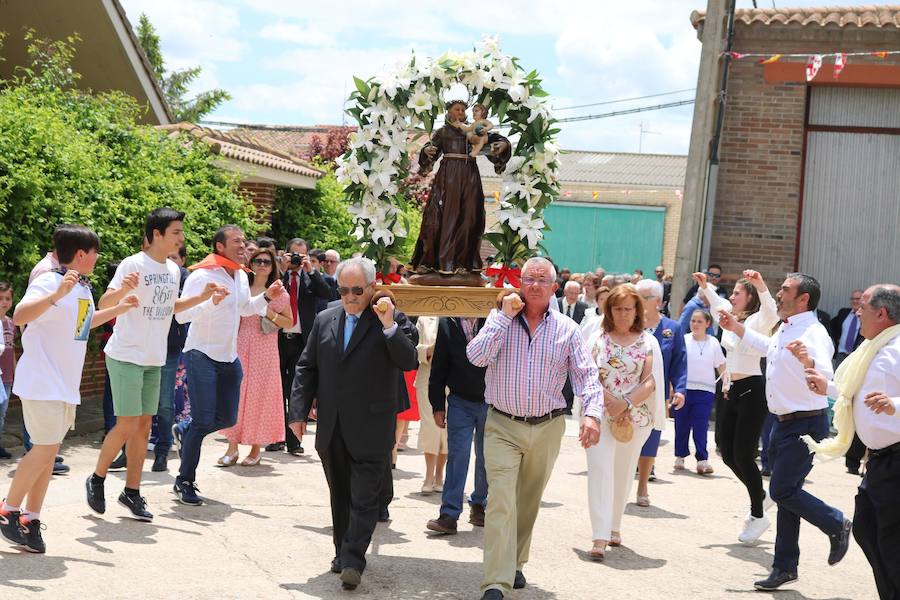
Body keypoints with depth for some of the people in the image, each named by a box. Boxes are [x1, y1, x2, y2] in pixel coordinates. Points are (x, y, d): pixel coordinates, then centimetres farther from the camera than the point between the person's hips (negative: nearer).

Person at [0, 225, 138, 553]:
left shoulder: (83, 287, 13)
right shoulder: (48, 282, -15)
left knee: (49, 451, 9)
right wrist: (57, 294, -44)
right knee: (46, 449, -10)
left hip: (66, 384, 9)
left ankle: (30, 519, 15)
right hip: (42, 383, -9)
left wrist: (117, 309, 28)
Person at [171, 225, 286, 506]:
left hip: (229, 357, 7)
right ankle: (185, 482, 7)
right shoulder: (202, 276, -16)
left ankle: (184, 431, 39)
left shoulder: (241, 277, 8)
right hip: (202, 355, -7)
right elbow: (182, 315, -23)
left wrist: (267, 296, 9)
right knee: (204, 420, -7)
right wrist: (211, 301, -36)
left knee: (228, 418, 11)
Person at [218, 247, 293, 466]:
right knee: (236, 393, -2)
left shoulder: (278, 293, 5)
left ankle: (256, 449, 11)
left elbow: (289, 322, 6)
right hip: (241, 347, 1)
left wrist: (271, 314, -8)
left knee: (260, 396, 1)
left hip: (265, 350, -1)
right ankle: (232, 448, 4)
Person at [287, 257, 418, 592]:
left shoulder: (393, 320, -4)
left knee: (364, 498, -4)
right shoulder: (325, 320, 9)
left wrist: (389, 326, -25)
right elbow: (307, 368, 10)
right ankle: (343, 552, 27)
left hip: (371, 429, -5)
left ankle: (353, 561, 0)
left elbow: (409, 362, -15)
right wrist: (299, 411, 4)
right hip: (331, 428, 5)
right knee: (340, 495, 16)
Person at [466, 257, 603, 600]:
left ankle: (515, 563, 37)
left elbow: (586, 375, -2)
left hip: (547, 429, 2)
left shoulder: (566, 329, 2)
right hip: (503, 426, -2)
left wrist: (592, 413, -18)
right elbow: (476, 356, -15)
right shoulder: (500, 320, 0)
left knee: (528, 502, 17)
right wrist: (505, 314, -14)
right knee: (501, 501, -13)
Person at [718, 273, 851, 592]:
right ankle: (785, 567, 21)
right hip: (784, 422, 9)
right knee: (785, 493, 13)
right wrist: (737, 327, 35)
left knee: (782, 491, -10)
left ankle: (836, 525, 14)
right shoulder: (785, 329, 9)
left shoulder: (813, 333, -21)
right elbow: (768, 346, 32)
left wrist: (807, 361, -55)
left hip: (805, 425, -9)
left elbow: (826, 377, -35)